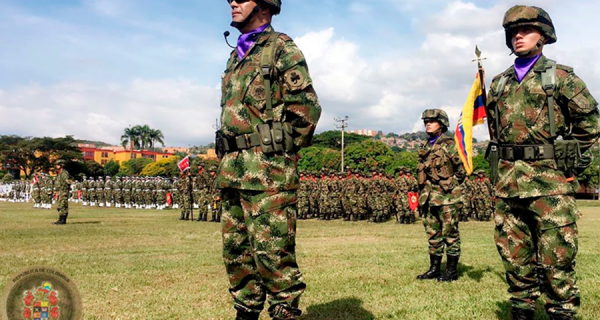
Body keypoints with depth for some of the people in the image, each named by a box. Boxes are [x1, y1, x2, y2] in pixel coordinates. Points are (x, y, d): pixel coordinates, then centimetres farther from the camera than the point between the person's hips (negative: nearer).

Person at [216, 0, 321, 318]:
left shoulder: (281, 48, -2)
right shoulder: (236, 56, 22)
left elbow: (306, 107, -10)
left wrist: (281, 151, -6)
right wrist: (230, 160, 18)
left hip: (267, 171, -8)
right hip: (231, 171, 8)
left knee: (271, 251, -7)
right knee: (235, 250, 11)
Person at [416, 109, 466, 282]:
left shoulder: (450, 144, -6)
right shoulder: (425, 147, 15)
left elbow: (462, 169, -4)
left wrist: (451, 185, -6)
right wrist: (423, 191, 13)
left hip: (447, 197, -7)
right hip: (429, 197, 7)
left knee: (450, 233, -1)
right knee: (432, 233, 11)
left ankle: (451, 271, 6)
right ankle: (434, 269, 20)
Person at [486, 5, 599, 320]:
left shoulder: (560, 76, 3)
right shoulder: (499, 83, 16)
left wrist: (566, 155, 3)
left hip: (549, 179, -5)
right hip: (507, 181, 5)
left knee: (556, 256, -4)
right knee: (513, 251, 9)